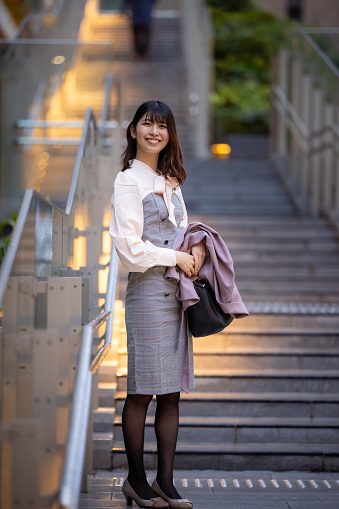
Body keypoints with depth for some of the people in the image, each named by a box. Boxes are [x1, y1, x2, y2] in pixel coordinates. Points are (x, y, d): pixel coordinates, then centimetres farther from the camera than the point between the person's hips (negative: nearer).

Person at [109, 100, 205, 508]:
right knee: (142, 391, -2)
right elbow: (129, 247, -12)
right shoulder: (128, 181, -5)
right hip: (147, 291, -7)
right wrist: (176, 258, -8)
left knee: (171, 390, 6)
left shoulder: (171, 181, 18)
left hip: (177, 291, 7)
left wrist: (197, 245, 4)